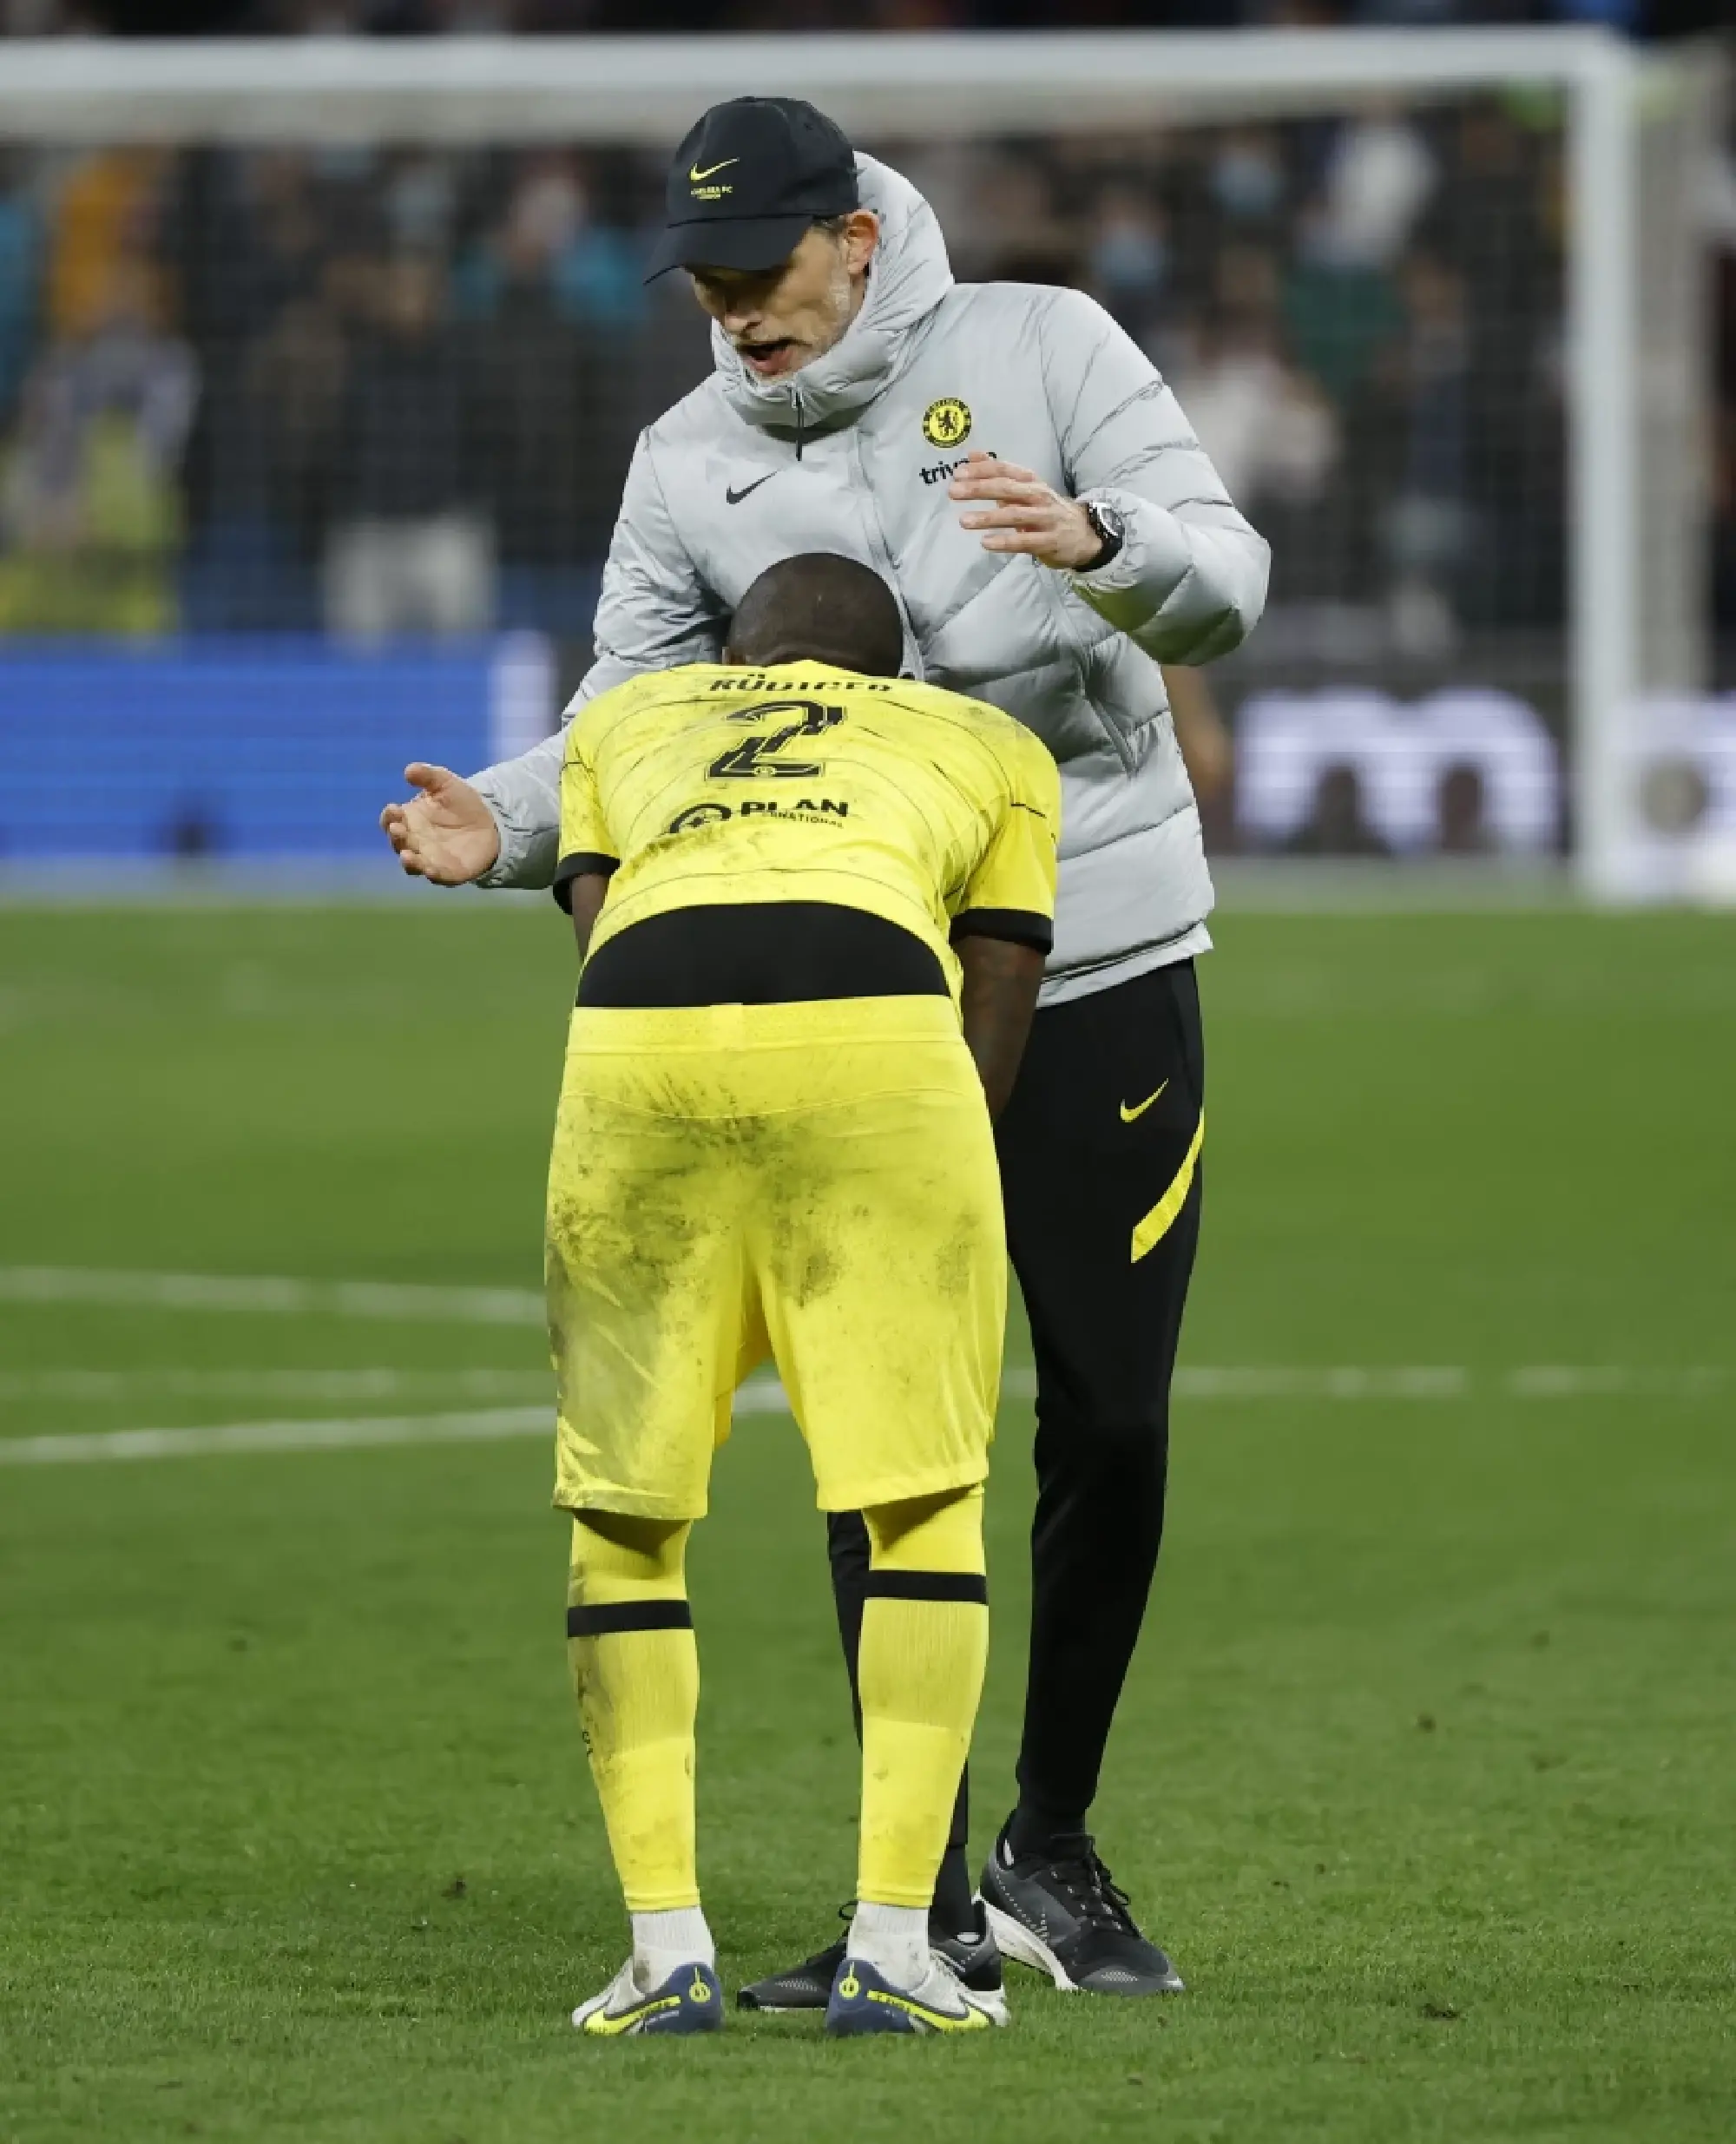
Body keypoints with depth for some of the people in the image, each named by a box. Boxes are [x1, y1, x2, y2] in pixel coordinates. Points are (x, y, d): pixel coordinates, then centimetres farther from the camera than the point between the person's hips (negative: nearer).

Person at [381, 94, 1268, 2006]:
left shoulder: (1041, 347, -3)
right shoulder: (687, 464, 5)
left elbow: (1225, 586, -11)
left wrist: (1096, 539, -33)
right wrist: (501, 824, -19)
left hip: (1101, 965, -2)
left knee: (1111, 1421, 2)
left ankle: (1050, 1850, 19)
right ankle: (928, 1901, 3)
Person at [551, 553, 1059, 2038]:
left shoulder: (620, 725, 37)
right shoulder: (987, 746, 34)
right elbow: (995, 1016, 28)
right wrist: (915, 1231, 37)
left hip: (639, 1039, 1)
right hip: (875, 1024, -1)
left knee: (625, 1515, 14)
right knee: (926, 1508, 10)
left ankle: (669, 1951, 9)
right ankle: (891, 1947, 3)